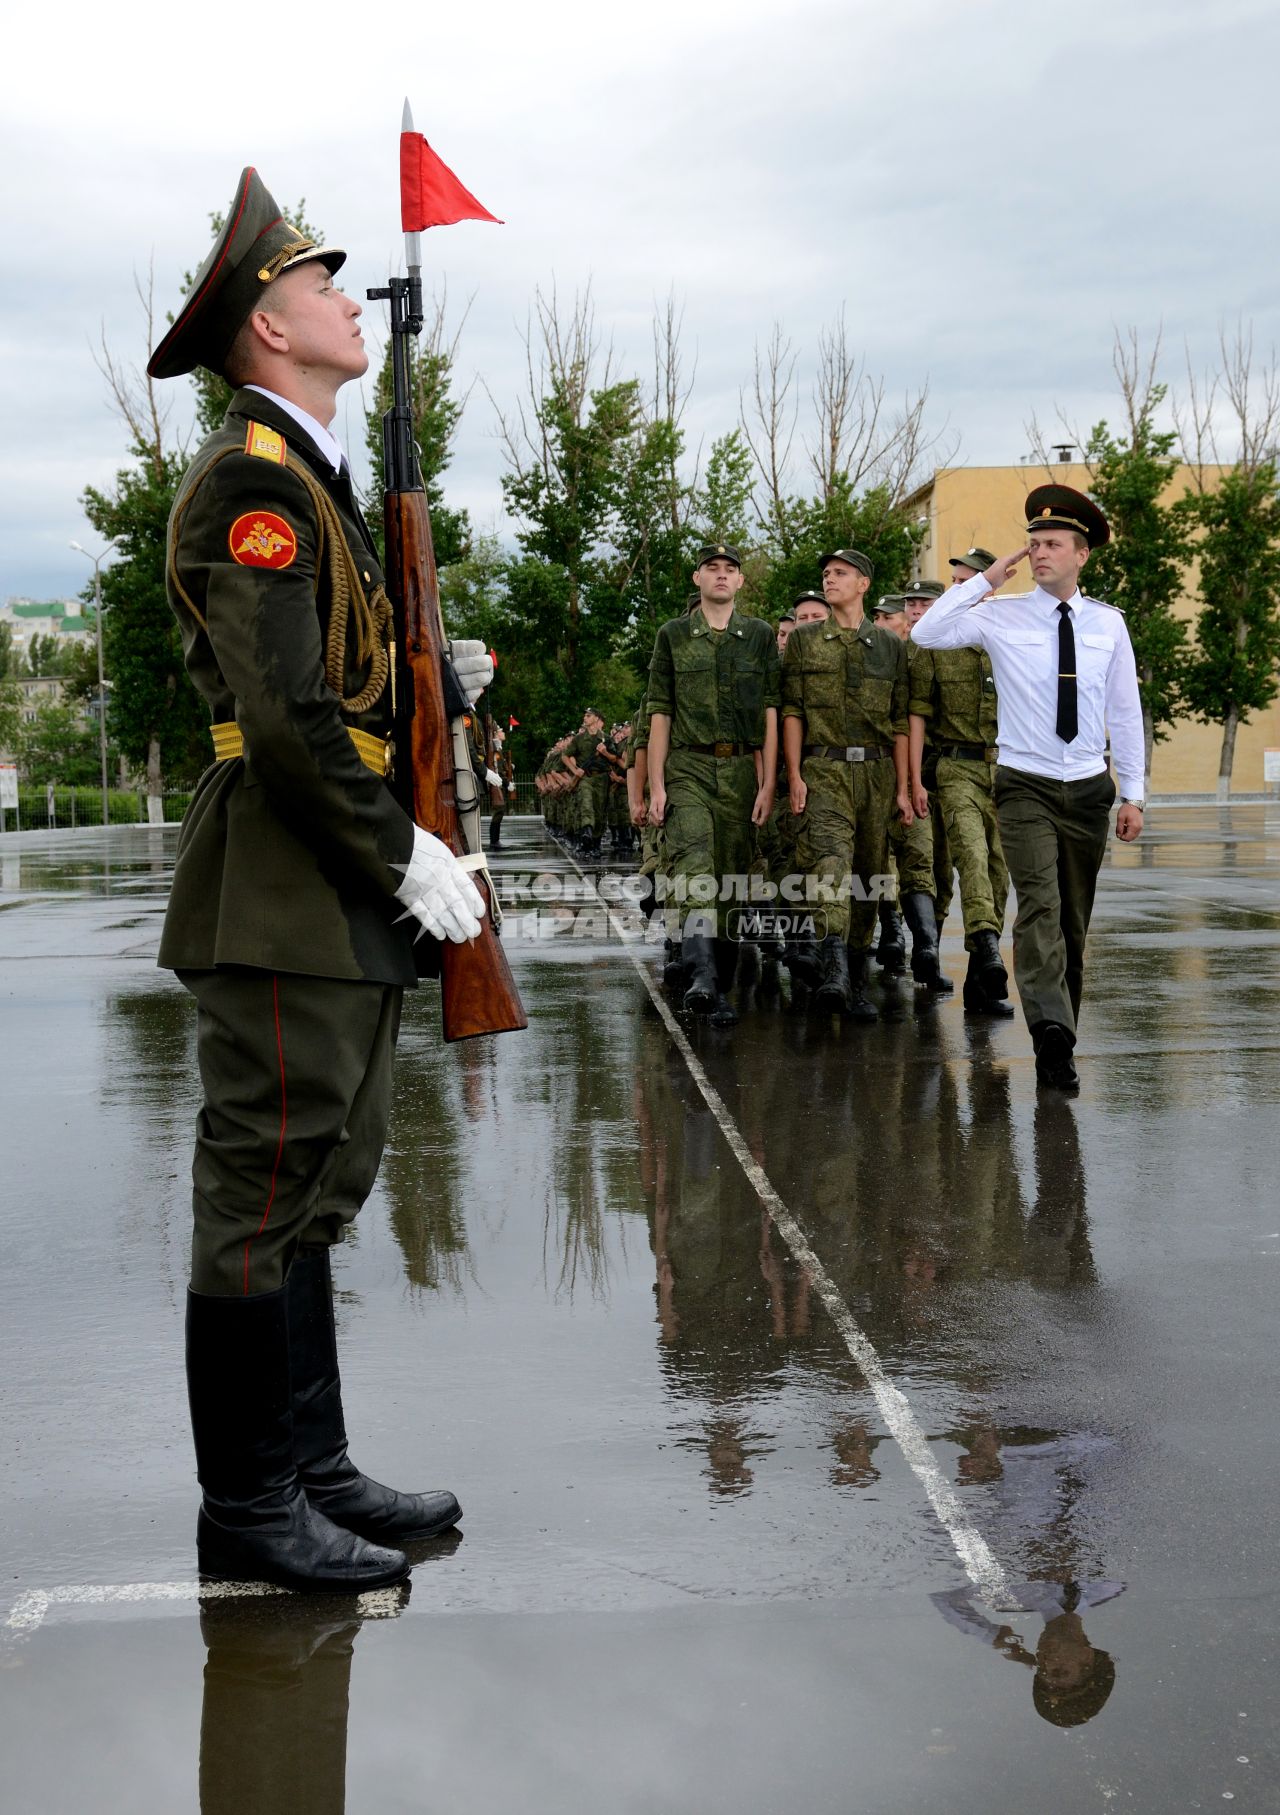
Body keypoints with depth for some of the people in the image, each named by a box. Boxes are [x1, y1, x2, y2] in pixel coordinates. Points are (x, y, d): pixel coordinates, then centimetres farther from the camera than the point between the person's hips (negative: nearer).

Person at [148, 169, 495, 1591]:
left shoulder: (307, 478, 20)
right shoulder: (250, 478, -12)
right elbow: (285, 709, -20)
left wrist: (431, 678, 7)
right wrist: (404, 853, -17)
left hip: (341, 897, 10)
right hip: (283, 899, -10)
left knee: (318, 1185, 14)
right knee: (267, 1185, -3)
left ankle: (311, 1468, 25)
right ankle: (247, 1509, 9)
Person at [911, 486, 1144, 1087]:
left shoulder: (1108, 624, 7)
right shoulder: (1001, 617, 0)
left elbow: (1125, 712, 9)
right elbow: (926, 634, -13)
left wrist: (1132, 794, 8)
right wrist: (984, 580, -11)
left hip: (1089, 788, 3)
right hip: (1025, 786, -3)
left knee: (1075, 919, 9)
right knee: (1041, 905, -20)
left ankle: (1059, 1042, 19)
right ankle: (1051, 1030, -30)